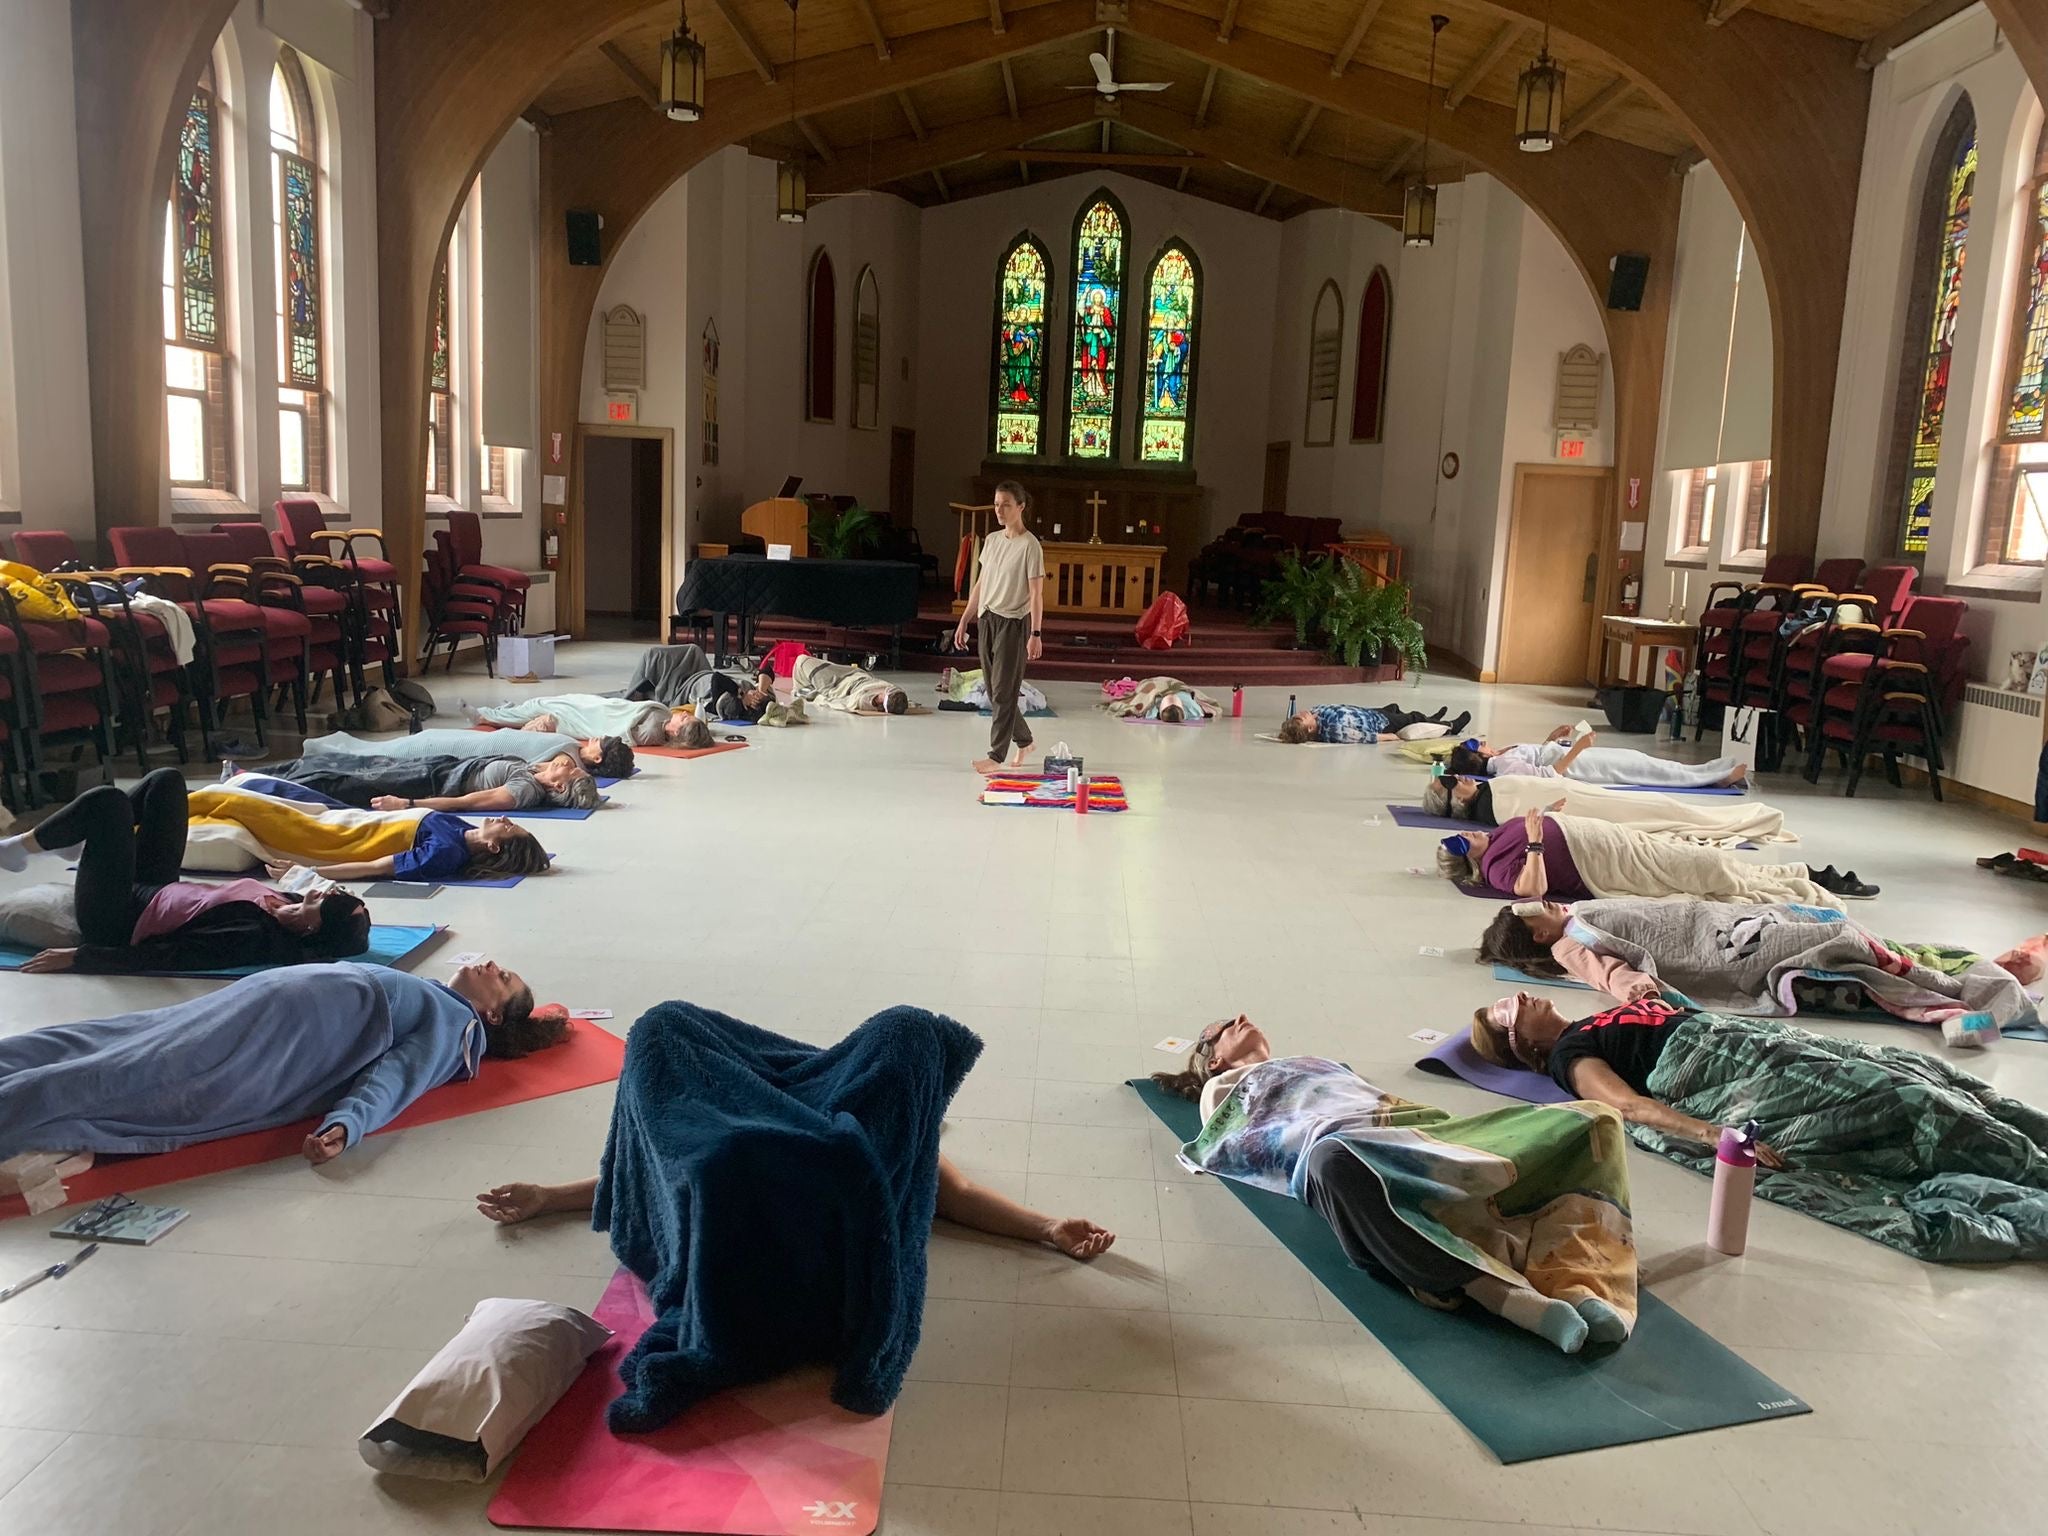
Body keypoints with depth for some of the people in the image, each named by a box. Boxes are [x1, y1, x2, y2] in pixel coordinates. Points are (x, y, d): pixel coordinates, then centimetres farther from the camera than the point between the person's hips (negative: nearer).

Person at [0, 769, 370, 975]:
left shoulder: (253, 937, -36)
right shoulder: (288, 907, -15)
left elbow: (161, 958, -32)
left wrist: (78, 957, -26)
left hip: (116, 921, -7)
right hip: (157, 893, 7)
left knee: (107, 801, -17)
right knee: (166, 781, 7)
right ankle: (83, 841, 25)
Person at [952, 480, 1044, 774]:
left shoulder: (1029, 545, -10)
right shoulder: (991, 540, 9)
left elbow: (1036, 593, -13)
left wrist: (1035, 634, -18)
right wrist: (963, 621, 13)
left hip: (1013, 622, -7)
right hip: (986, 619, 7)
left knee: (1003, 691, -4)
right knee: (995, 691, 12)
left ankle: (996, 756, 2)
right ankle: (1023, 741, 31)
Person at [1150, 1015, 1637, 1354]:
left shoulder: (1327, 1065, 45)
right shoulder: (1223, 1087, 33)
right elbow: (1220, 1151, 14)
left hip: (1416, 1134, 6)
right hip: (1340, 1142, -6)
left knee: (1587, 1123, -13)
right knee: (1337, 1163, -47)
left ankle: (1576, 1284, -37)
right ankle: (1510, 1296, -51)